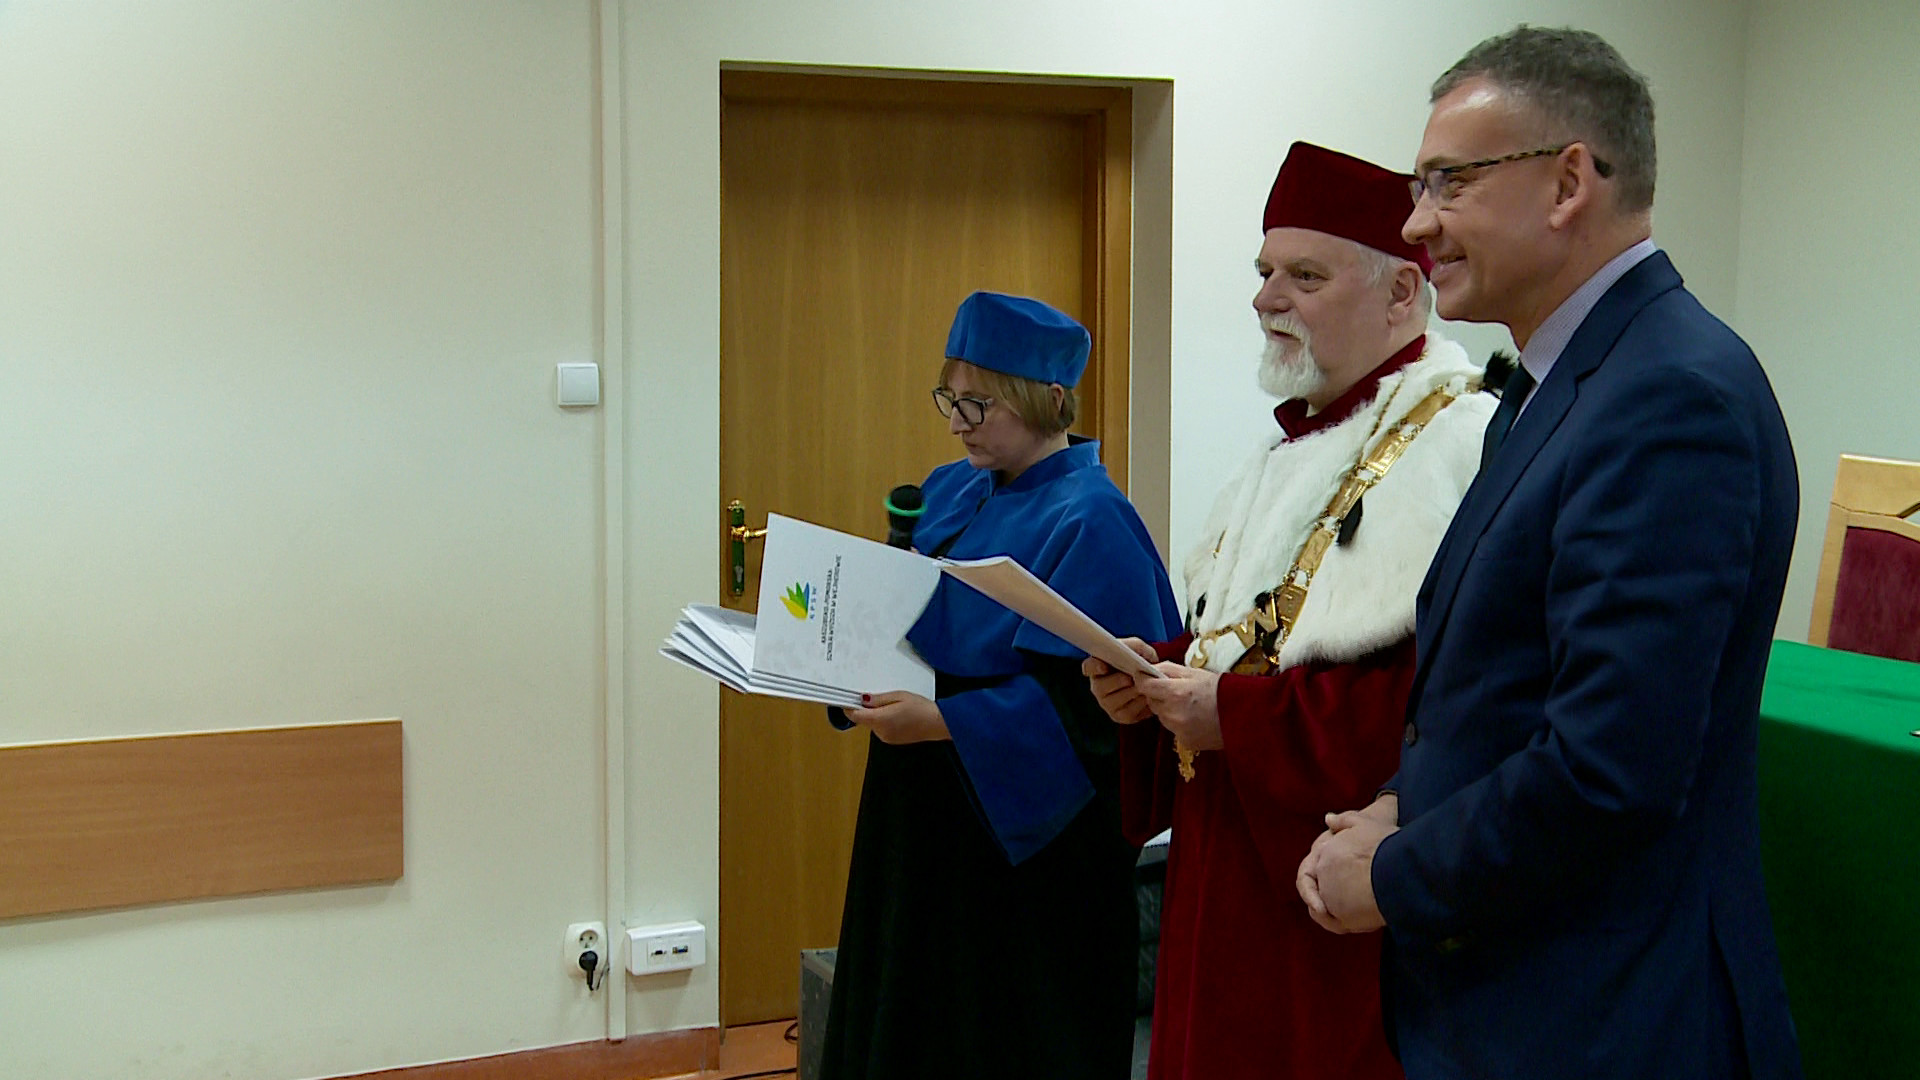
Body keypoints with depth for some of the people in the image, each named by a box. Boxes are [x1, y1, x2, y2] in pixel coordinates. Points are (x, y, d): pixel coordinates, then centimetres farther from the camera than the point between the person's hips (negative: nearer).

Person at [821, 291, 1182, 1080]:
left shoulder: (1088, 524, -16)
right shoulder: (951, 492, 9)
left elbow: (1080, 704, -22)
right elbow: (908, 622, 19)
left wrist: (938, 722, -25)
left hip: (1027, 842, -8)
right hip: (925, 818, 8)